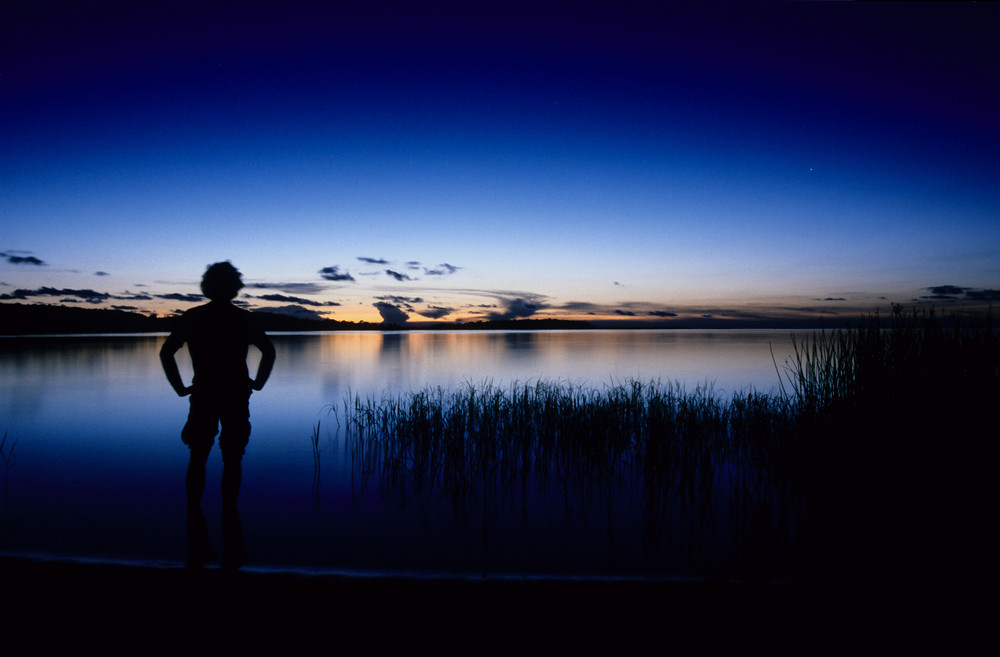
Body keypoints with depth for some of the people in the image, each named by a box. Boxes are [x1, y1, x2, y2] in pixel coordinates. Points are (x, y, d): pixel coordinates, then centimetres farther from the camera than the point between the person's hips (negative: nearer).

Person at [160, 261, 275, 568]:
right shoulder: (243, 318, 0)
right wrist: (258, 382, 6)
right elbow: (268, 350, -1)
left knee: (197, 460, 12)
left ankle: (197, 541, 7)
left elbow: (166, 352, 0)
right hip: (236, 397, -1)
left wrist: (180, 387, 4)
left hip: (202, 397, 1)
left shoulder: (192, 317, 2)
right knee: (231, 460, 7)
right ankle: (230, 539, 3)